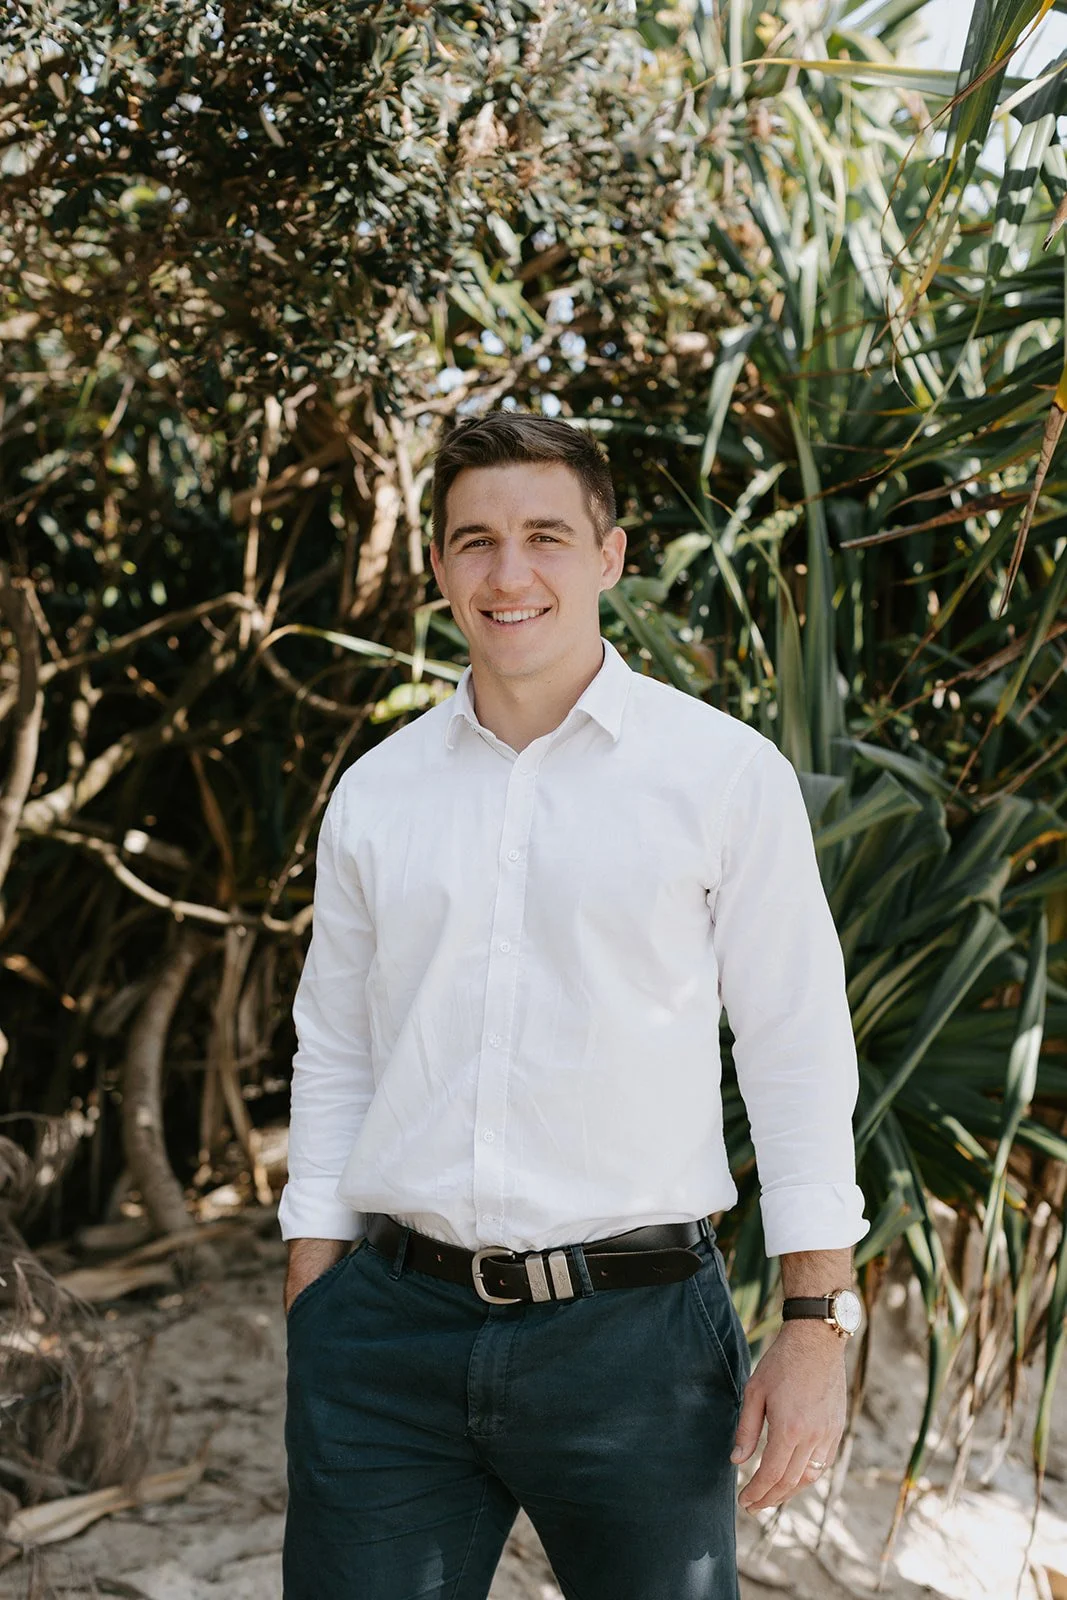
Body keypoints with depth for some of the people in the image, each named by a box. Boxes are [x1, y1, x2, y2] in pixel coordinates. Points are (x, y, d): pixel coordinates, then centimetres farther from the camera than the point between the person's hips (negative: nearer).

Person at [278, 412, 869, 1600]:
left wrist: (818, 1327, -5)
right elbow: (334, 1059, 12)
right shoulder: (374, 794, 8)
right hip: (389, 1328, 3)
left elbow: (797, 1054, -1)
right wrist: (308, 1317, 8)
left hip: (632, 1328, -2)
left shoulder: (726, 773, -1)